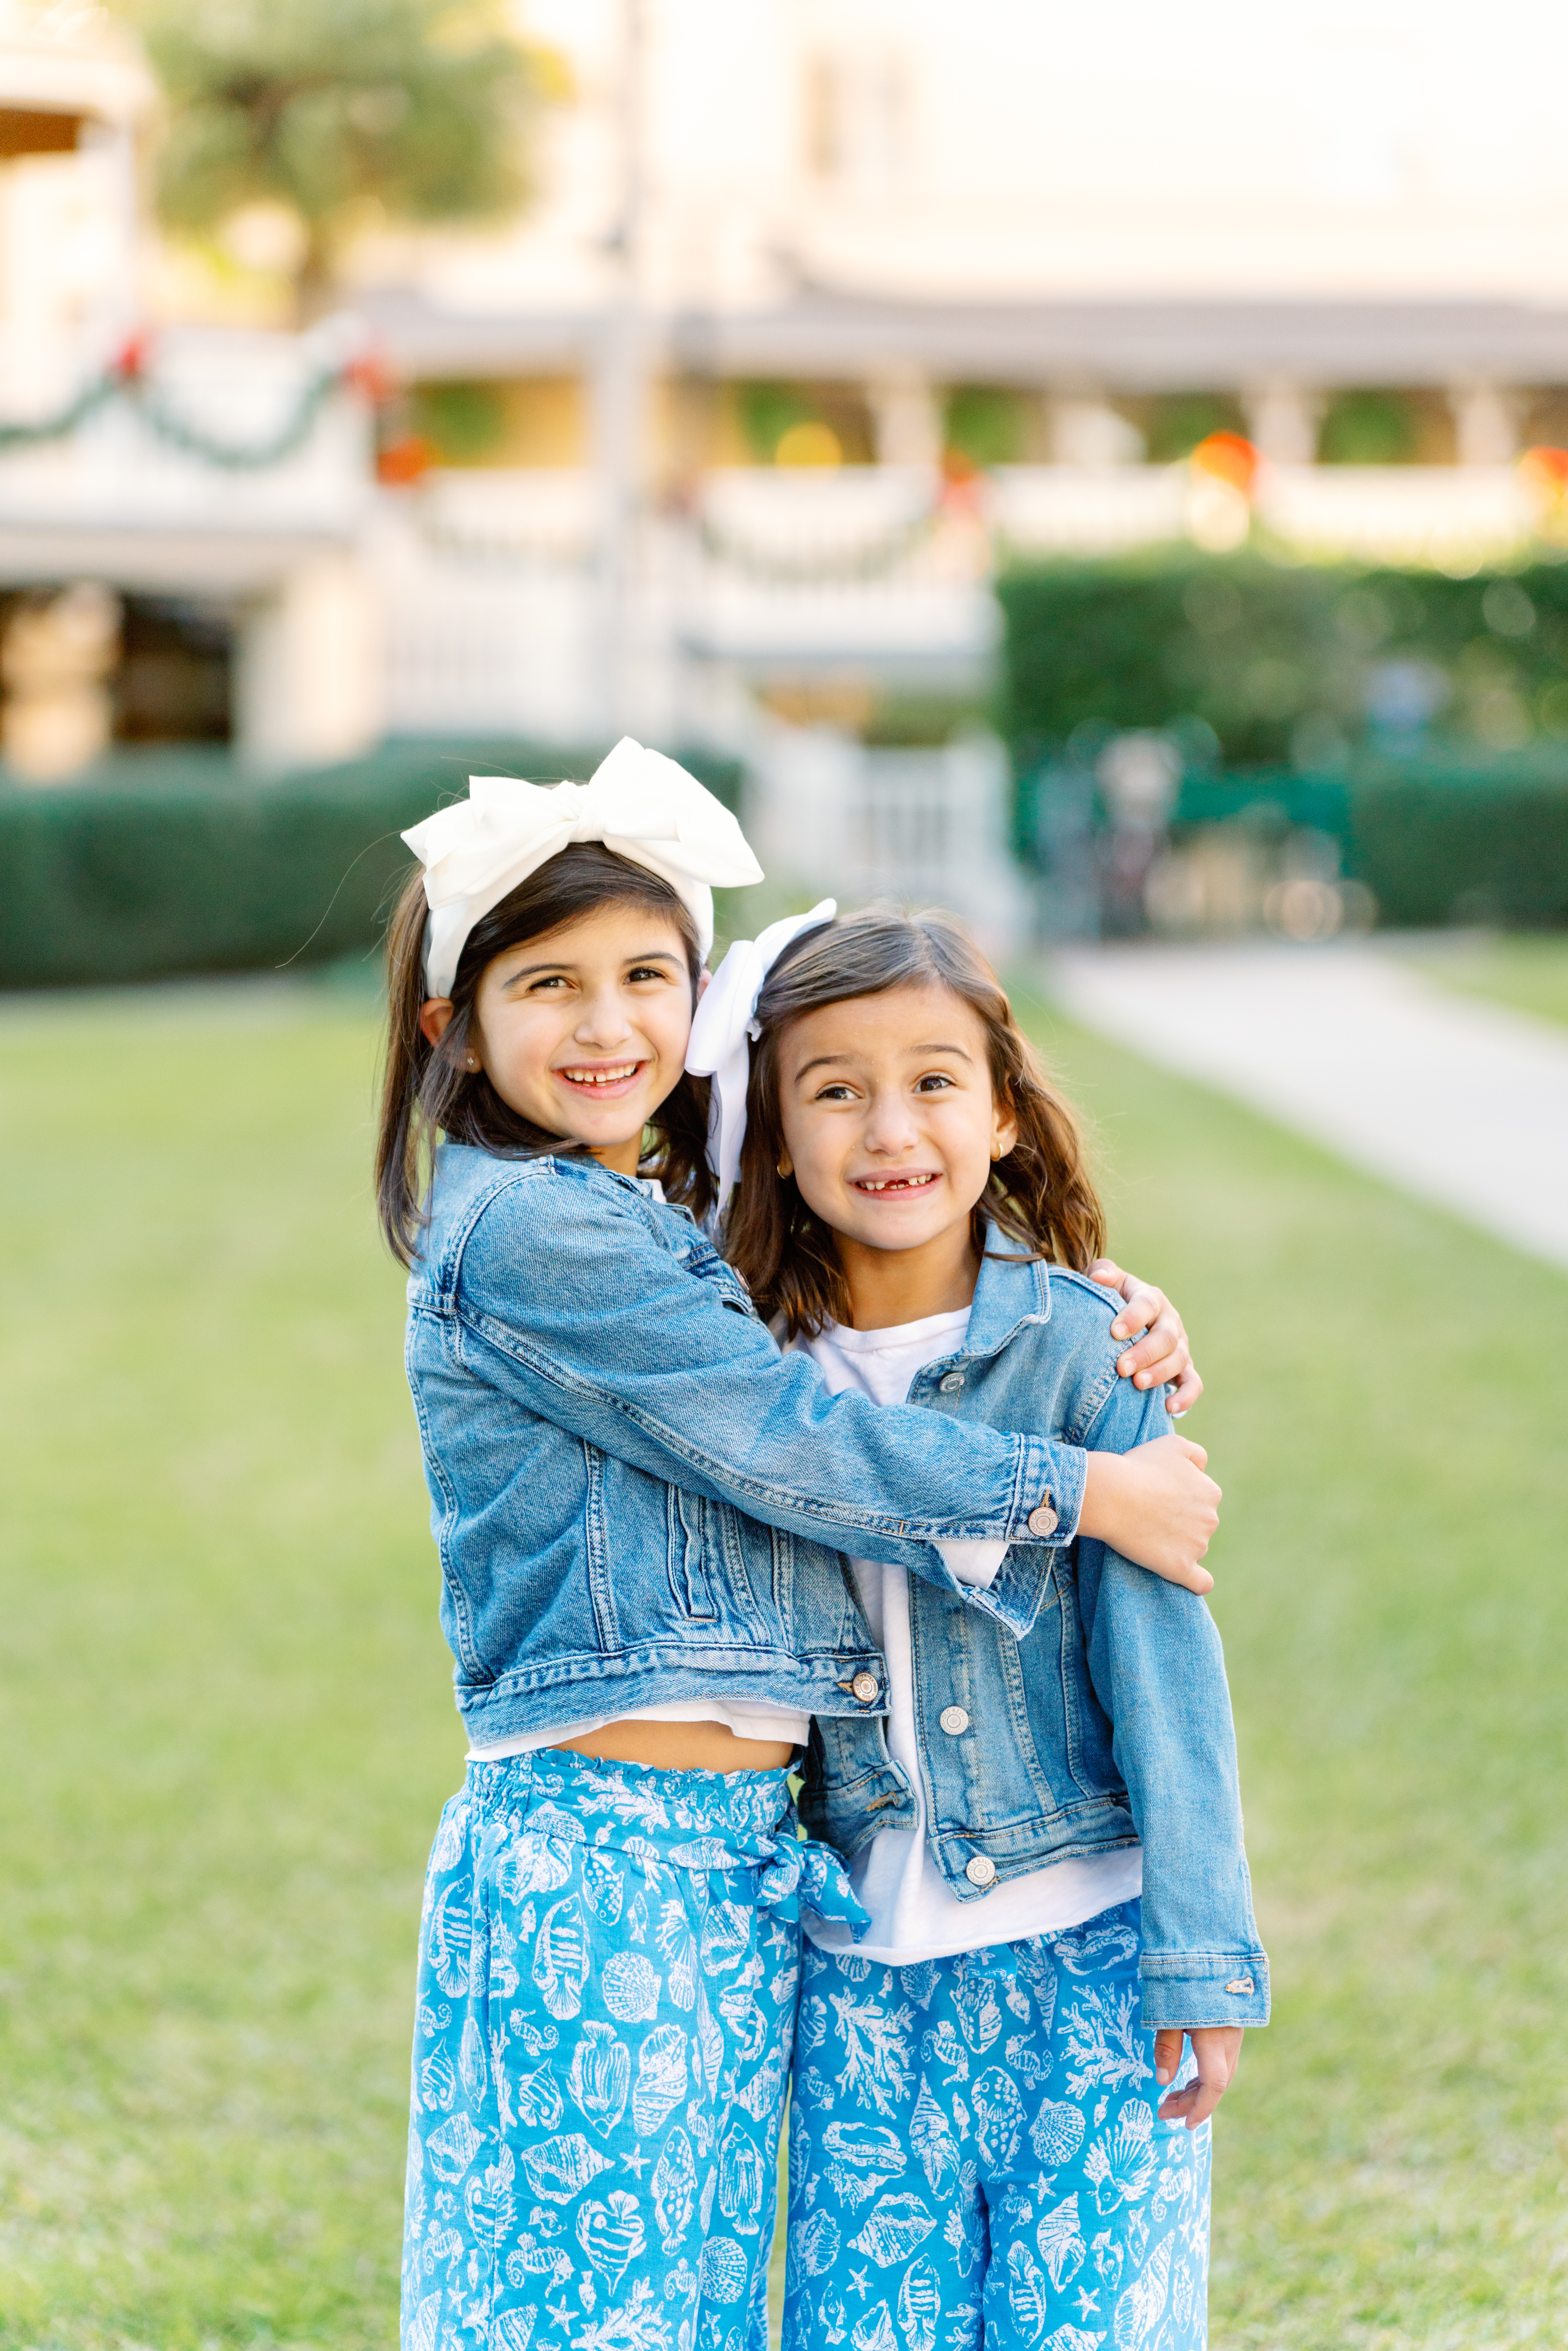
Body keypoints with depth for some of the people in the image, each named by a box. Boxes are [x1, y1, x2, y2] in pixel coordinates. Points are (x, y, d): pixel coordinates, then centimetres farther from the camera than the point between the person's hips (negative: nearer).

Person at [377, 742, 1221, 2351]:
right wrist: (1090, 1493, -5)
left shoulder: (670, 1227, 17)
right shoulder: (524, 1228, -12)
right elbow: (790, 1446, -13)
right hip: (590, 1863, -9)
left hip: (733, 1861, 9)